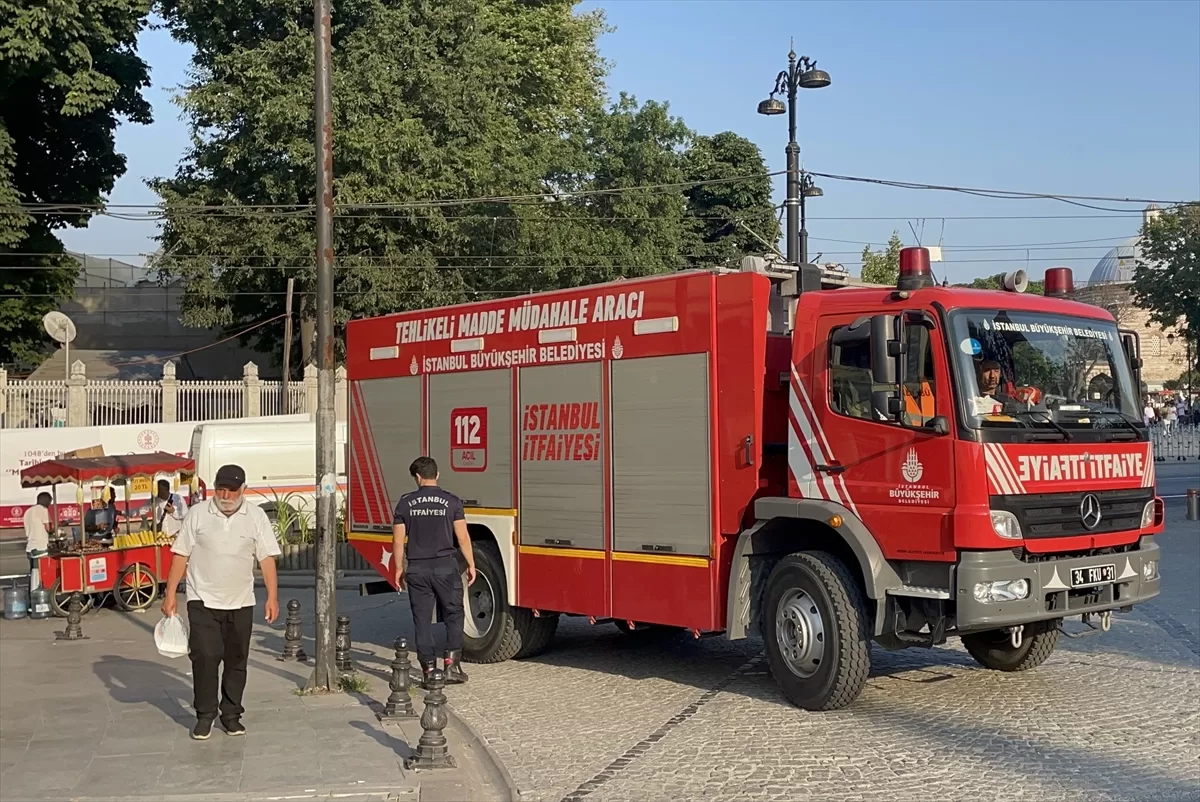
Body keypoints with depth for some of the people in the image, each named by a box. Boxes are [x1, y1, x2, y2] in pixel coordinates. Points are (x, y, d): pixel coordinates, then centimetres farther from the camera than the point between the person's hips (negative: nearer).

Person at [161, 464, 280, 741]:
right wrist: (170, 595, -3)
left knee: (237, 661, 8)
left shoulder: (256, 516, 0)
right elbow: (180, 556, 1)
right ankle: (204, 715, 7)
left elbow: (266, 559, -2)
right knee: (205, 657, -8)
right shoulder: (197, 514, -2)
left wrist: (272, 597, -10)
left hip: (240, 604, 1)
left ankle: (231, 714, 21)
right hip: (202, 601, -1)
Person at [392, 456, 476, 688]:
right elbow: (462, 537, -3)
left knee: (422, 620, 7)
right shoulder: (451, 501, -3)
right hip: (445, 567, -1)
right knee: (453, 614, 13)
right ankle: (451, 663, 4)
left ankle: (429, 671, 7)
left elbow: (398, 540, 3)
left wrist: (399, 569, 13)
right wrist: (471, 564, 6)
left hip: (417, 569, 1)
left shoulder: (406, 503, 1)